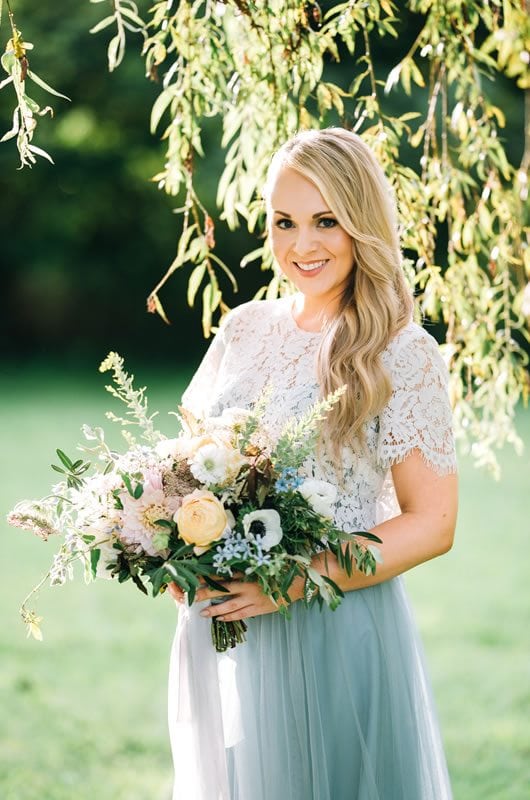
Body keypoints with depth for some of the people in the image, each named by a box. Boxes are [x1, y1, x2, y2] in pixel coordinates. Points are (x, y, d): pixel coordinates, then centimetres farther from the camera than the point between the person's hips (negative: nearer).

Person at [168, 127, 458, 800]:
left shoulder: (404, 355, -10)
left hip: (338, 629, -4)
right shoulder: (244, 328, 5)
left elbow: (432, 523, -11)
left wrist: (294, 581, -20)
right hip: (231, 628, 5)